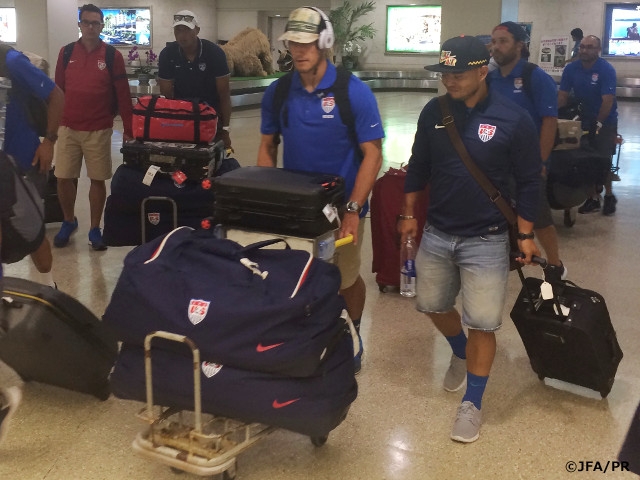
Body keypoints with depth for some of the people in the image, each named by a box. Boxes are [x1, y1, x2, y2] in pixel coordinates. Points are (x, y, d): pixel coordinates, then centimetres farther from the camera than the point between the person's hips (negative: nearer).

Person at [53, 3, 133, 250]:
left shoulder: (113, 56, -1)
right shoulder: (66, 53, 5)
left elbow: (123, 94, 0)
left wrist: (128, 128, -2)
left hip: (99, 130, -2)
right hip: (68, 128, 2)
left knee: (98, 180, 3)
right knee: (63, 178, 3)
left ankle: (95, 229, 16)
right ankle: (69, 221, 26)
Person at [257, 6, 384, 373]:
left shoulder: (354, 92, -13)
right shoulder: (277, 92, -1)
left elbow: (372, 154, -13)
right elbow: (268, 146, 8)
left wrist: (353, 210, -21)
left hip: (341, 207, -3)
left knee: (346, 280, 12)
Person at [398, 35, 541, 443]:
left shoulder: (514, 119, -12)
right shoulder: (434, 112, -2)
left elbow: (529, 182, -5)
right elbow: (418, 165, 10)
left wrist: (526, 234, -5)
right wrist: (409, 214, 9)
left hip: (486, 240, -4)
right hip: (436, 234, 4)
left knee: (482, 324, 0)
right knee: (433, 305, 17)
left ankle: (473, 404, 18)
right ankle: (461, 353, 49)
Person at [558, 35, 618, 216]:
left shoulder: (607, 70, -19)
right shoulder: (571, 69, -6)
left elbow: (608, 101, -20)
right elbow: (563, 95, -6)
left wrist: (598, 124, -20)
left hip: (605, 121, -4)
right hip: (584, 120, 4)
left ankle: (609, 196, 16)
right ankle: (593, 198, 16)